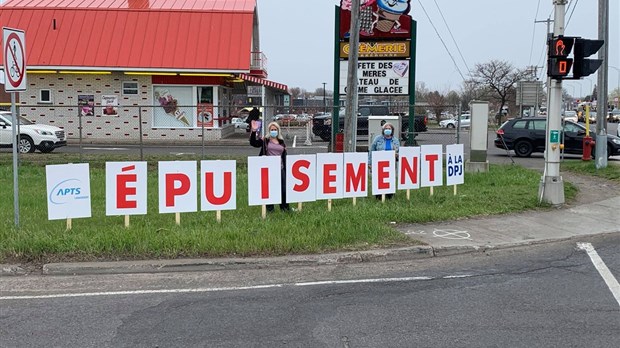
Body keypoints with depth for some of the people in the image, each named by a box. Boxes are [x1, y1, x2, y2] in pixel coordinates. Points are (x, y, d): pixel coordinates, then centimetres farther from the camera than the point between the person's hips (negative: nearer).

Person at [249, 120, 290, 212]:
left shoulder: (281, 142, 15)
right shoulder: (265, 141, 2)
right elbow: (253, 143, -12)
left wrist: (285, 169, 16)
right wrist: (254, 131, -25)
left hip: (280, 168, 4)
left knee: (283, 189, 6)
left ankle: (284, 207, 20)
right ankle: (269, 208, 13)